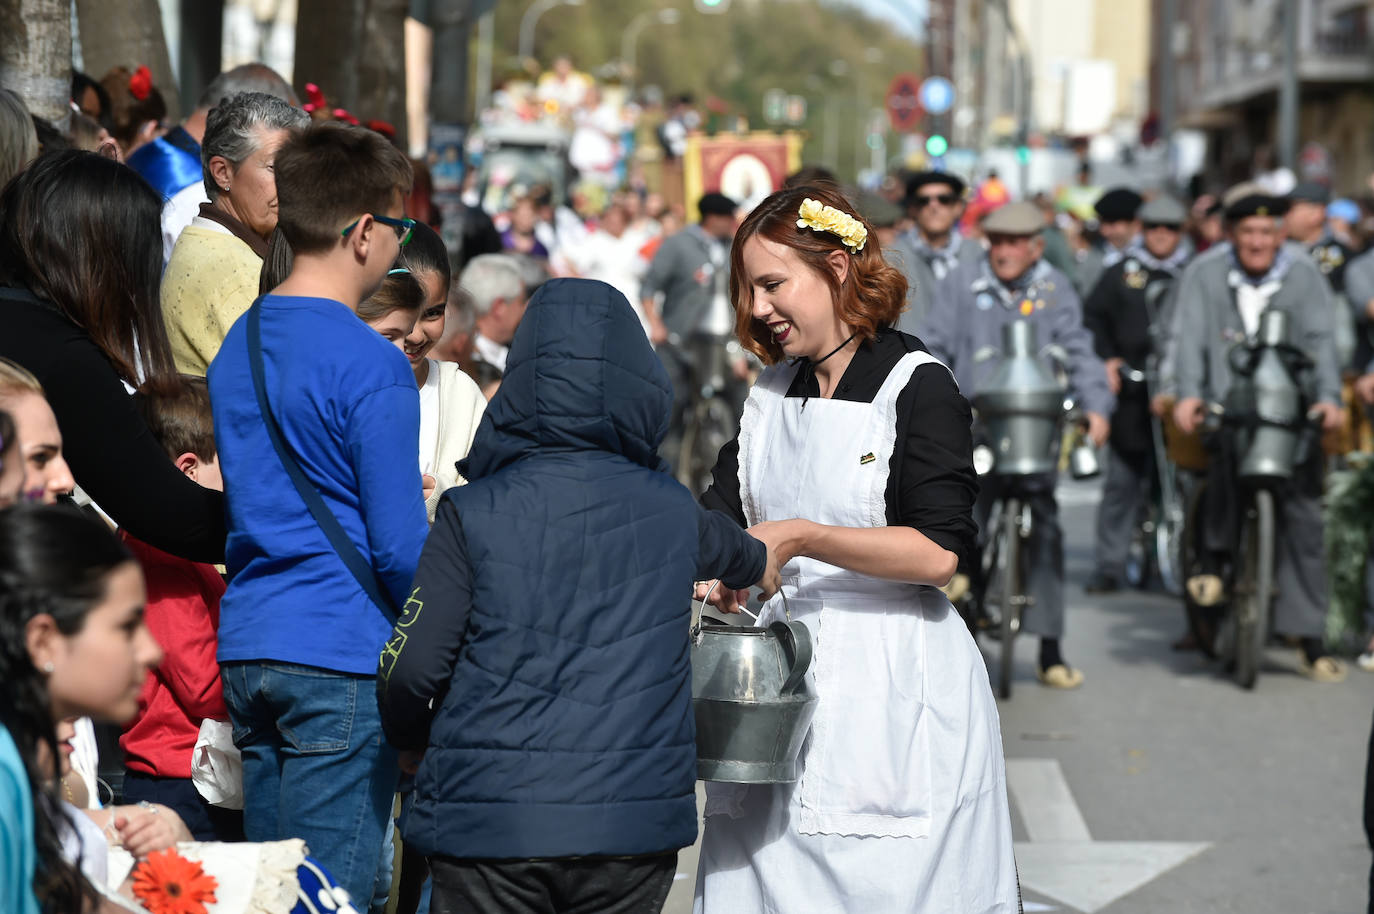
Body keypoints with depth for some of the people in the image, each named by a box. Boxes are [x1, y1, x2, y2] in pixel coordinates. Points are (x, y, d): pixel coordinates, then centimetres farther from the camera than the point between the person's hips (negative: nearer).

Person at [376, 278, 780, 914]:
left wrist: (414, 741, 13)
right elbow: (728, 549, 30)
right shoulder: (671, 512, 5)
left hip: (492, 828, -2)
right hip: (634, 819, 2)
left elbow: (411, 669, -10)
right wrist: (761, 564, 55)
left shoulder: (473, 514, -6)